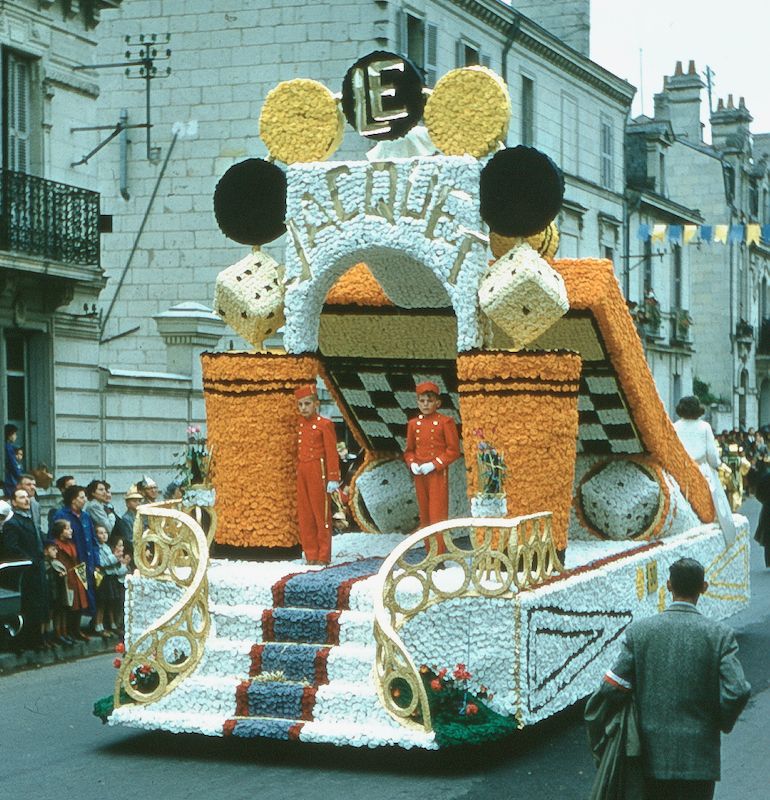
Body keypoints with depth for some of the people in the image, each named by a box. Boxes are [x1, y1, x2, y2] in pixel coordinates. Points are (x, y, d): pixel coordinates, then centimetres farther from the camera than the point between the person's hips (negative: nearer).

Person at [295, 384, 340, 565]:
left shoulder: (325, 424, -7)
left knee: (321, 514, 1)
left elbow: (332, 453, -9)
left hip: (318, 472, -6)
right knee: (305, 516, 8)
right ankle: (310, 554, 15)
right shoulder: (300, 424, 10)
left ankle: (323, 555, 7)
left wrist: (333, 478, -12)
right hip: (302, 473, 6)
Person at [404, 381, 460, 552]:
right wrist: (412, 464, -5)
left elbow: (453, 450, -7)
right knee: (424, 517, 10)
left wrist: (434, 464, -17)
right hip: (419, 475, 5)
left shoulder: (445, 422, -6)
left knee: (438, 516, -7)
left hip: (438, 474, -5)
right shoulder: (413, 424, 9)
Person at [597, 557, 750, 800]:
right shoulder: (720, 635, -8)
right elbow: (737, 691, -16)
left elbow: (612, 686, -8)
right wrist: (723, 723, 3)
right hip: (698, 760, -2)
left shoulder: (638, 631, -4)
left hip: (652, 755, 2)